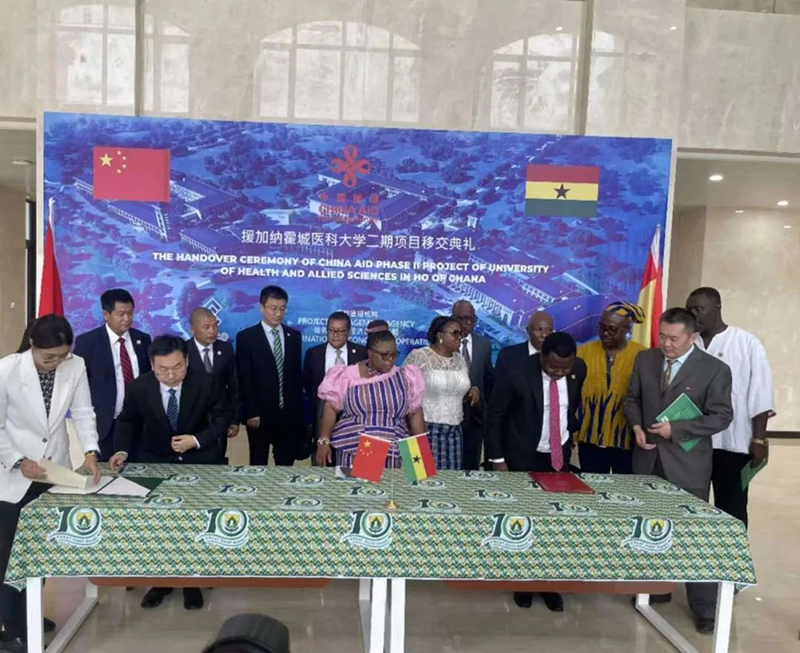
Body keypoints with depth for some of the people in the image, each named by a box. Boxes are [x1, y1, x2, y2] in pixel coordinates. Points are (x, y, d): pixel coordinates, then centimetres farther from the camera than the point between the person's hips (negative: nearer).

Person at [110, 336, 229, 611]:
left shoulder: (205, 382, -19)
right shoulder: (138, 387, -16)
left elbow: (222, 417, -7)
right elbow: (127, 421, 2)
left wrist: (197, 440, -21)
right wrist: (123, 450, -14)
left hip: (199, 460, -1)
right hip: (155, 461, 1)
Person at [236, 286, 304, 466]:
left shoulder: (294, 336, 7)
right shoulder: (246, 337, -5)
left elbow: (297, 375, 10)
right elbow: (244, 380, -7)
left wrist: (298, 410, 8)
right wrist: (251, 412, -11)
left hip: (289, 414, 3)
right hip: (260, 414, -3)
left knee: (286, 465, 9)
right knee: (258, 465, 8)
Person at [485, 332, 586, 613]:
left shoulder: (578, 369, -9)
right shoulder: (514, 367, -22)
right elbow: (494, 415, -14)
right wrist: (497, 459, -14)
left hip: (559, 455, 3)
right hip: (522, 456, -3)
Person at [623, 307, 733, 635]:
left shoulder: (715, 369, -10)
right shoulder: (645, 359, 2)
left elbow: (721, 416, -12)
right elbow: (632, 397, 12)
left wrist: (675, 429, -19)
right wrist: (636, 426, -7)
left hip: (687, 463, -4)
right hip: (648, 458, 4)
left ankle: (705, 608, 16)